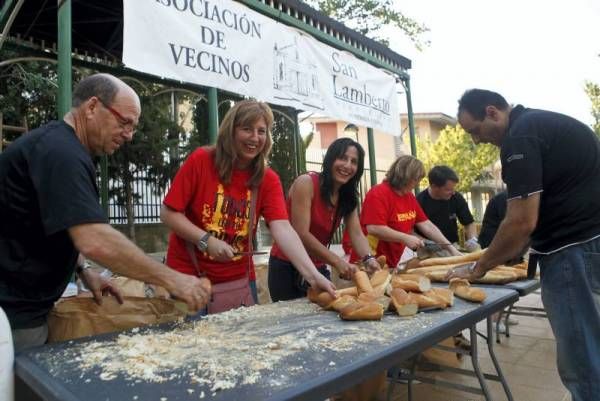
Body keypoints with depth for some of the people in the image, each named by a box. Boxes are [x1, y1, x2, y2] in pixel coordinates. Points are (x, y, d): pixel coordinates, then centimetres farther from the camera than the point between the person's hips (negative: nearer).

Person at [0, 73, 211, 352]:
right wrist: (171, 280, -27)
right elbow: (95, 241, -33)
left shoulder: (54, 143, 12)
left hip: (24, 304, 10)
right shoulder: (60, 151, -22)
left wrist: (84, 272, 9)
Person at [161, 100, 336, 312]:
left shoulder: (269, 179, -6)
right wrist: (206, 240, -22)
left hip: (239, 278, 3)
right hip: (189, 275, -3)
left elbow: (283, 229, -18)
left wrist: (312, 275, -31)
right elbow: (168, 213, -9)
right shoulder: (200, 160, -12)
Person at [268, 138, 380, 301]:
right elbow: (301, 234, -24)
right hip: (287, 267, -6)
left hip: (318, 268, 6)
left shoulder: (348, 197, 4)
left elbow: (357, 234, -6)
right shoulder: (306, 183, -17)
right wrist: (337, 262, -31)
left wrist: (369, 259, -26)